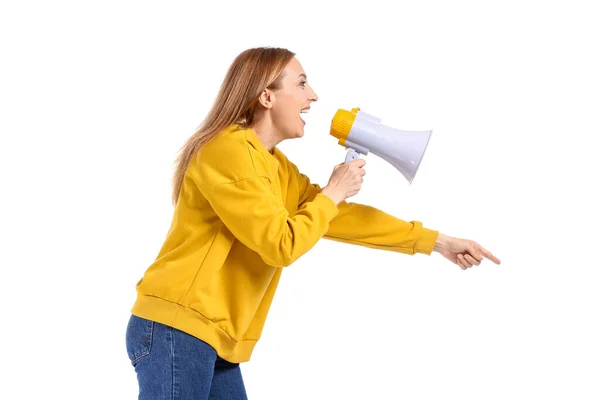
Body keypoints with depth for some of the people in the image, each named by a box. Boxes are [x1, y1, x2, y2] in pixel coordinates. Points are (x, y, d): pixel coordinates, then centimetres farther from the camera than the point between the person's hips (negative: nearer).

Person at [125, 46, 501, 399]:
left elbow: (337, 215, 13)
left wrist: (437, 241, 12)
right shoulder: (228, 149, -15)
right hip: (175, 329, -9)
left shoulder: (277, 166, 13)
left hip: (214, 340, 9)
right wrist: (334, 192, -5)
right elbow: (281, 244, -19)